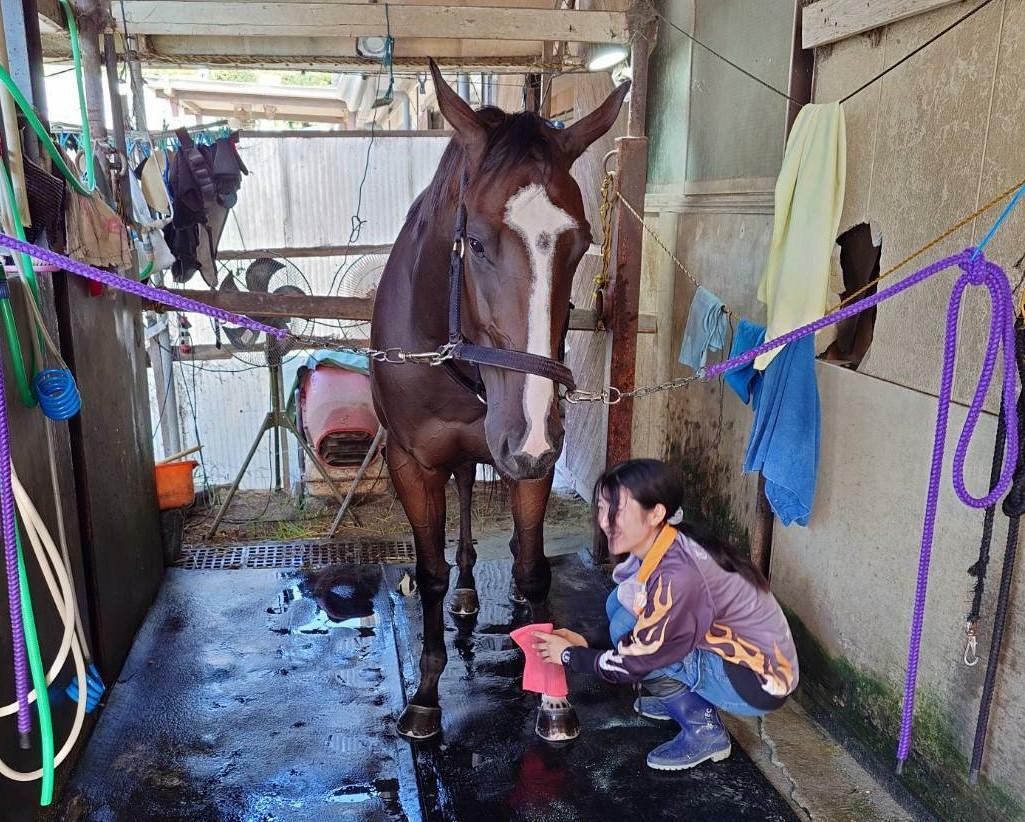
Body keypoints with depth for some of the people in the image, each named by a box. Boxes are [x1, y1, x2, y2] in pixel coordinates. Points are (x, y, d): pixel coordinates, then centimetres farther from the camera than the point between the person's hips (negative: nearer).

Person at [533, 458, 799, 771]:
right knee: (620, 602, 1)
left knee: (625, 626, -18)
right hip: (733, 650, 8)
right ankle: (677, 699, 14)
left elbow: (637, 661, -22)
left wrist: (571, 655, -7)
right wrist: (584, 643, -1)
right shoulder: (658, 549, -5)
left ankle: (703, 731, -4)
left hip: (759, 683, -8)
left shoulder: (678, 575, -30)